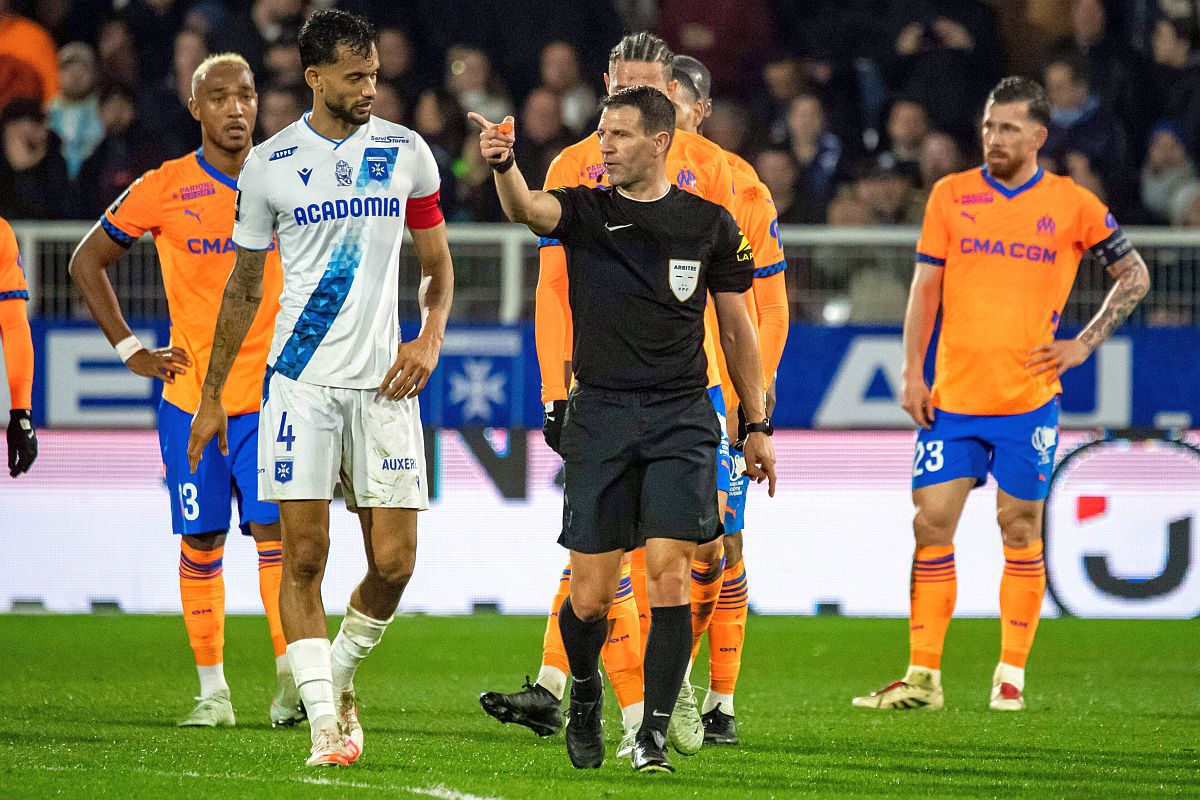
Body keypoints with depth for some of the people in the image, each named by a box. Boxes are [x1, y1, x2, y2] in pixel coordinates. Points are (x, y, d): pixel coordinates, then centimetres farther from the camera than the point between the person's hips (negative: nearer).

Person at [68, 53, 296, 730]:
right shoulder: (164, 189, -1)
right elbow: (89, 261, 10)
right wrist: (130, 350, 4)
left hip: (269, 394, 0)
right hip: (190, 396, 0)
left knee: (273, 529, -10)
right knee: (201, 543, 4)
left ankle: (290, 675, -10)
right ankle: (212, 689, 10)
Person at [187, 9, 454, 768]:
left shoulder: (406, 152, 6)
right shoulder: (270, 165, 2)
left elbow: (437, 263, 17)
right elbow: (244, 287, 12)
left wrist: (431, 337, -2)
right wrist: (211, 396, 12)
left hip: (383, 382, 1)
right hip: (301, 382, -1)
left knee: (394, 561, -4)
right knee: (305, 554, -8)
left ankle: (340, 676, 22)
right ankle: (325, 722, -3)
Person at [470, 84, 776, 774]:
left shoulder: (710, 224, 5)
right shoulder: (586, 211, 3)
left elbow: (738, 329, 12)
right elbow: (528, 209, -20)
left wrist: (757, 425, 12)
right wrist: (504, 165, -42)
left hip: (680, 419, 0)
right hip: (599, 414, 1)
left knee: (668, 574, -12)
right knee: (590, 595, -1)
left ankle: (654, 733, -4)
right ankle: (585, 692, 30)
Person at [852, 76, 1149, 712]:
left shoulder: (1073, 205, 1)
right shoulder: (951, 195, 5)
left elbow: (1134, 276, 10)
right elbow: (925, 285, 8)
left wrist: (1084, 344, 0)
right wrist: (913, 373, 0)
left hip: (1027, 397, -2)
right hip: (953, 396, 2)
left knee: (1021, 531, 1)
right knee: (931, 523, -3)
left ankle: (1011, 676, 11)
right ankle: (922, 676, 2)